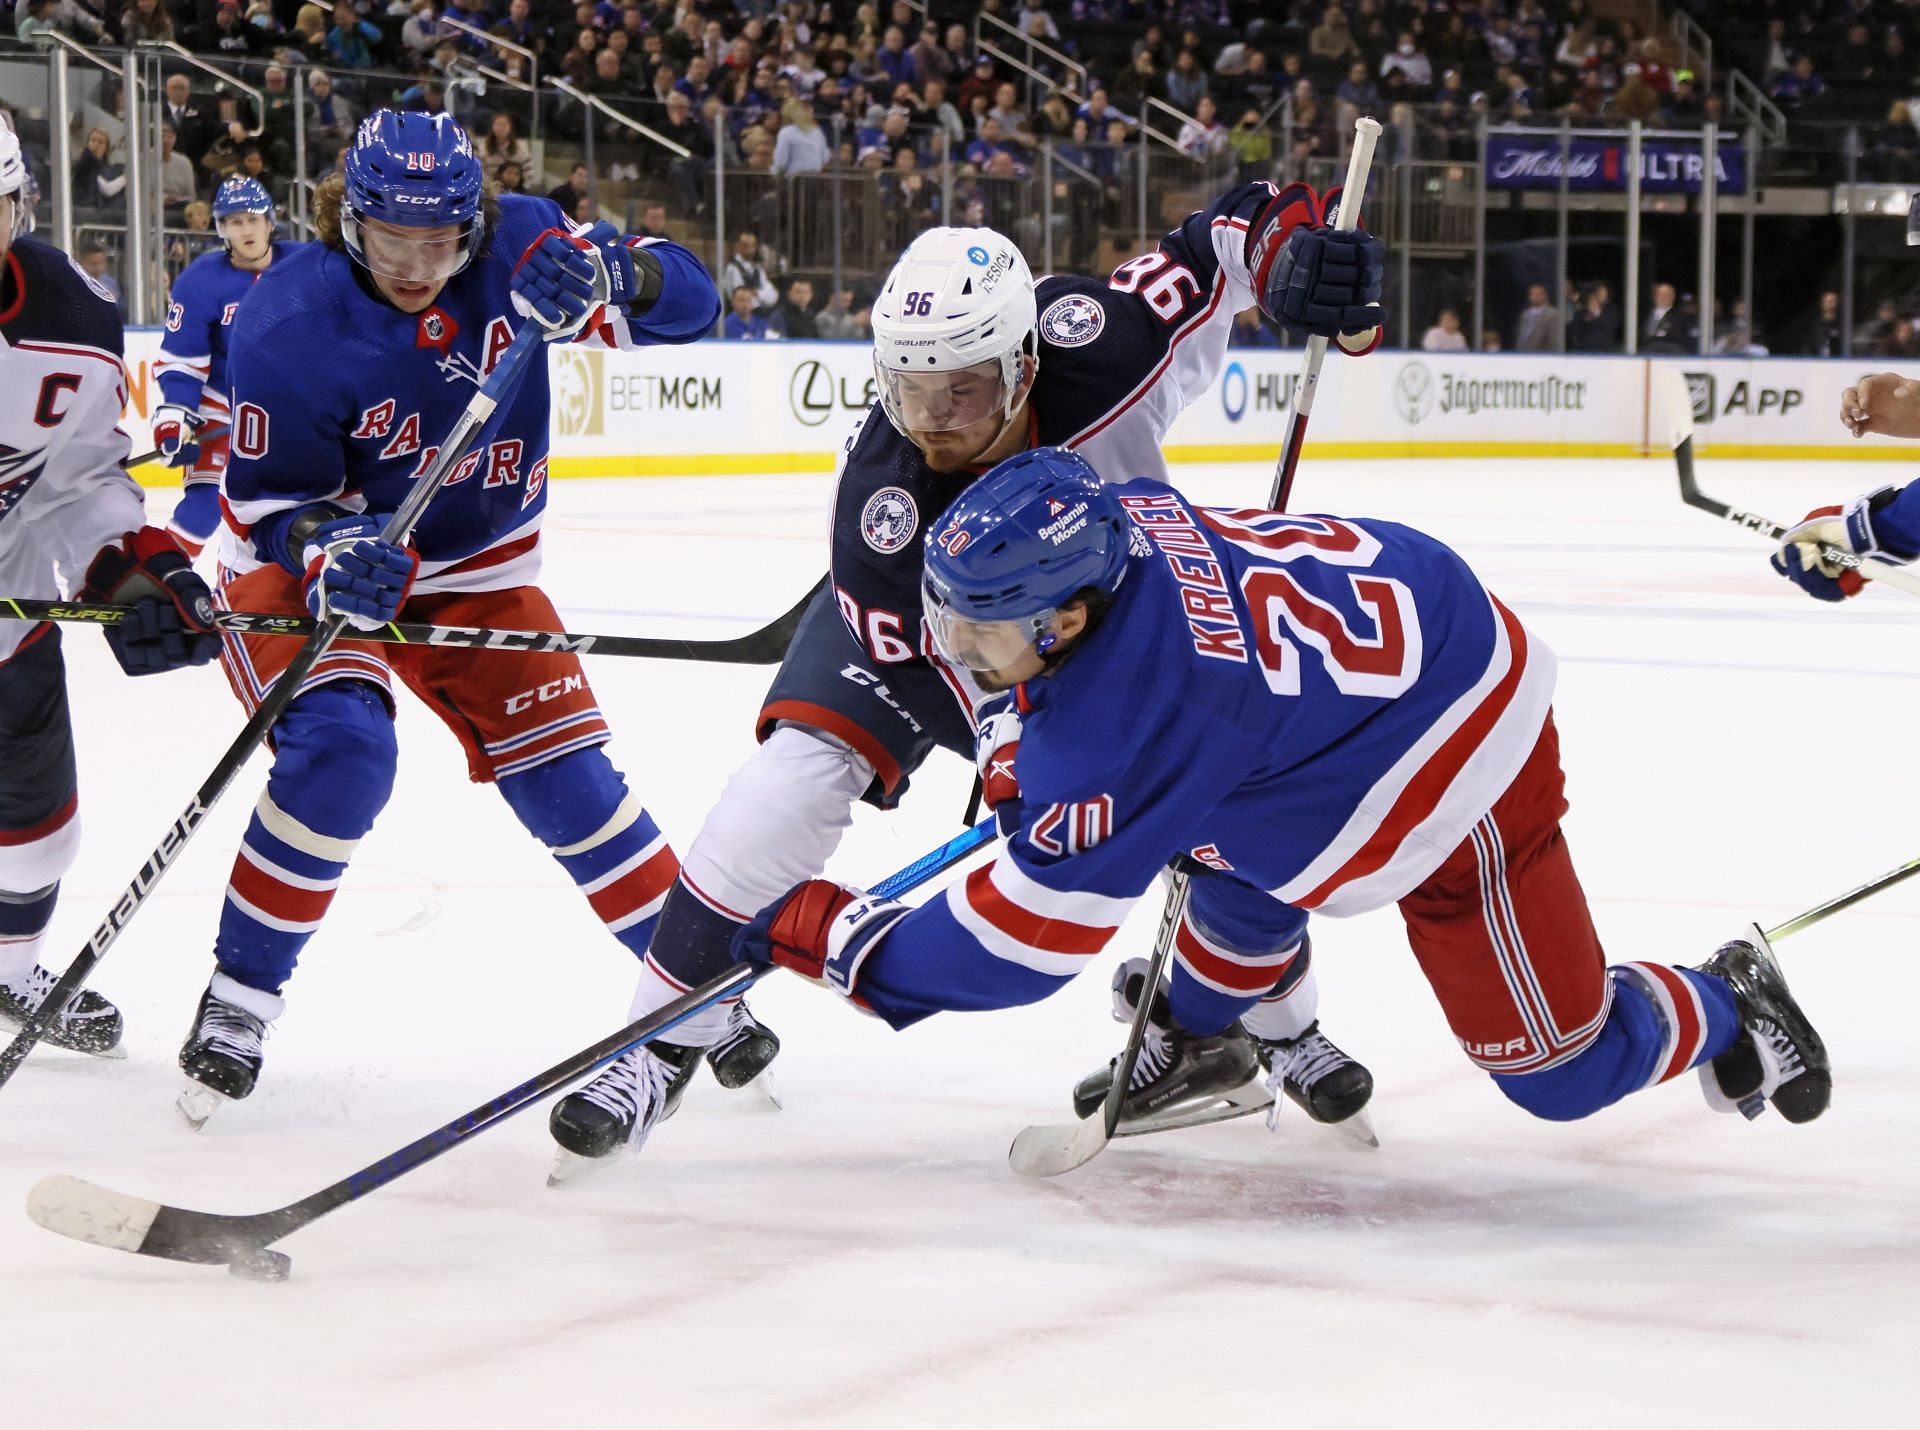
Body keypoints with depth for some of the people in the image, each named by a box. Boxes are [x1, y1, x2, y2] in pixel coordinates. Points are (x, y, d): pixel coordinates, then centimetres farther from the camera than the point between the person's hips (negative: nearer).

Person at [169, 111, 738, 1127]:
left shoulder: (516, 245, -17)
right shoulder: (287, 327, -25)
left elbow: (686, 301, -16)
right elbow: (269, 499, -19)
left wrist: (611, 275, -37)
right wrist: (333, 550, -40)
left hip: (477, 567, 3)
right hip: (308, 558, -3)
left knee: (561, 772, -2)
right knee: (339, 750, -27)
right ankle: (236, 998, -11)